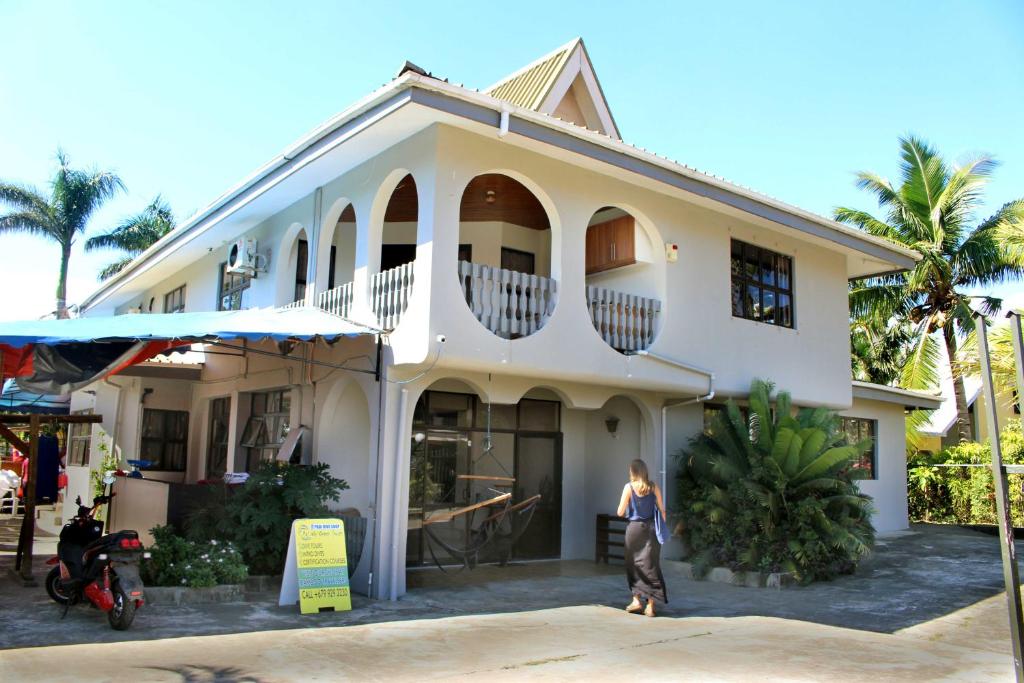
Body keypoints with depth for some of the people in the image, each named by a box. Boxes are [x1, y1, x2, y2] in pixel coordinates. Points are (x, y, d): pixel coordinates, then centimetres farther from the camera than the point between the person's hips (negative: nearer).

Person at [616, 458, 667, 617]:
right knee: (650, 565, 5)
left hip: (634, 528, -2)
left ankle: (637, 600, 15)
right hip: (651, 528, 2)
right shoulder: (654, 487, 1)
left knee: (634, 564, 14)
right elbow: (662, 510, 1)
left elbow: (620, 512, -5)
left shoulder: (629, 487, -6)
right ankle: (650, 605, 6)